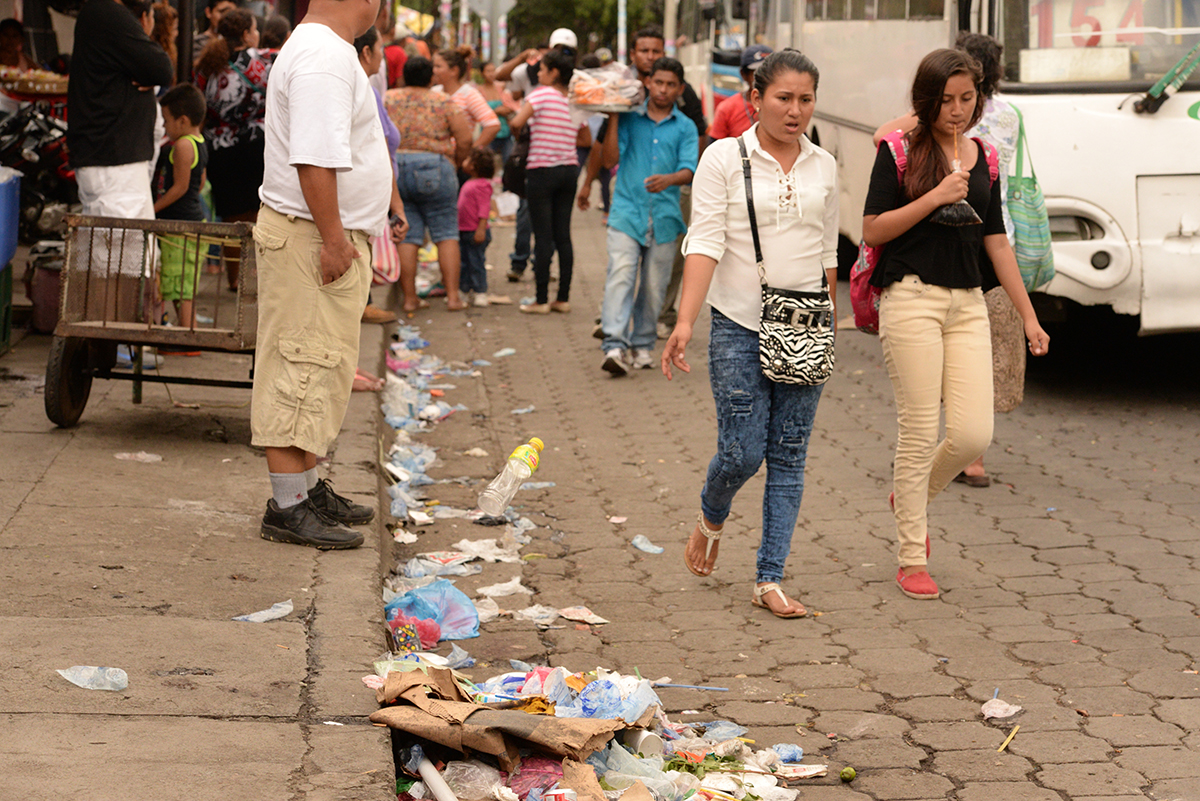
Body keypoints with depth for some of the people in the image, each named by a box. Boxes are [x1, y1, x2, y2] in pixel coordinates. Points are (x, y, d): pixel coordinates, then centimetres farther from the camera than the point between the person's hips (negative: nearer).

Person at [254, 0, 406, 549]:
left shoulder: (325, 49, 17)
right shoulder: (325, 57, -19)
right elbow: (314, 158, -27)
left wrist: (380, 209, 33)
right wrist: (334, 237, -26)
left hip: (329, 236, 11)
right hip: (311, 238, -11)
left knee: (318, 368, 16)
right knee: (306, 367, -8)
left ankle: (305, 488, 25)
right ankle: (288, 506, -6)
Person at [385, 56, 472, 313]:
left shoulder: (387, 99, 6)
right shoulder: (444, 102, 1)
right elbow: (465, 140, -4)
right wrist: (455, 162, 13)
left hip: (393, 171, 2)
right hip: (434, 171, -2)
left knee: (406, 236, 4)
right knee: (446, 233, 5)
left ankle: (409, 298, 4)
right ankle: (452, 295, -1)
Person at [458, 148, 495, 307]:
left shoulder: (482, 185, -15)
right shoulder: (468, 184, 15)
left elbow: (484, 208, -20)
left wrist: (481, 229, -24)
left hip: (476, 233, -10)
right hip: (464, 231, 10)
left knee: (476, 262, -5)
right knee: (465, 262, 13)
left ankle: (480, 292, 1)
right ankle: (469, 291, 20)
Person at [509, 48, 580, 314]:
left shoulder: (542, 94, -9)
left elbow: (517, 123, -19)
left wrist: (512, 120, 4)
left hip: (542, 170, -6)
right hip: (569, 169, 6)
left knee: (543, 238, -4)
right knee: (563, 236, 8)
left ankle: (541, 300, -2)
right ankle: (563, 298, 10)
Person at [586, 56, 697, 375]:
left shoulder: (685, 127, 8)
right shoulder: (629, 118, 6)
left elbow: (689, 170, -4)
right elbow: (610, 160, -2)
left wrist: (669, 179, -26)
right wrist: (613, 118, -7)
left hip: (664, 217, 2)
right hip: (627, 211, -2)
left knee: (653, 286, 7)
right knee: (621, 277, -16)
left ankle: (643, 345, 22)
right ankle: (615, 346, -24)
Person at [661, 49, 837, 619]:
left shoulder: (822, 167, 9)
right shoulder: (724, 158, -4)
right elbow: (705, 244, -12)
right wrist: (685, 321, -22)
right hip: (740, 326, -4)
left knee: (789, 456, 3)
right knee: (743, 452, -7)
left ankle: (769, 580, 9)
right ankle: (711, 518, 27)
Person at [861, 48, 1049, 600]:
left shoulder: (982, 159, 14)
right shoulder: (900, 150, -1)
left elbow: (996, 243, 18)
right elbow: (872, 230, -5)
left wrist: (1028, 316, 17)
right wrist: (936, 197, -15)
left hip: (968, 303, 5)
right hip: (912, 298, -5)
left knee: (973, 434, -5)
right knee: (920, 431, -5)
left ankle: (912, 497, 27)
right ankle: (912, 560, 7)